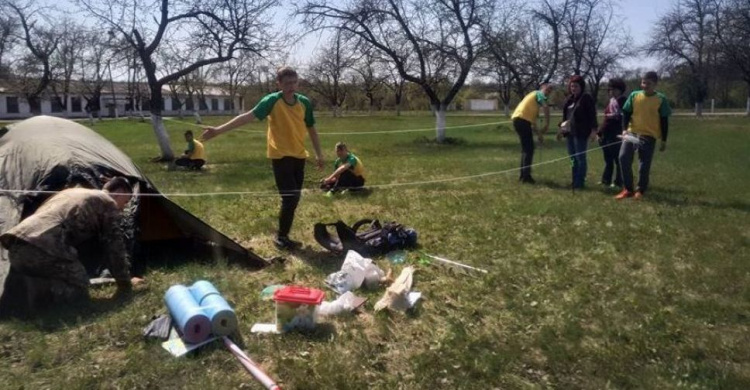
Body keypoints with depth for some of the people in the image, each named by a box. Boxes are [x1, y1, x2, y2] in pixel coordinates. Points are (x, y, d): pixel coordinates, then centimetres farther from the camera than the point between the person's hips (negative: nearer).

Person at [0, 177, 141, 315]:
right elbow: (114, 248, 12)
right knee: (79, 289, 8)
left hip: (16, 246, 8)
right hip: (44, 249, -8)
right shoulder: (108, 203, 11)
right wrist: (125, 283, 24)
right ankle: (32, 289, -18)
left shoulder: (71, 192, 35)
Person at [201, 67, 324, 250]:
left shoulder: (305, 102, 1)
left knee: (294, 198, 9)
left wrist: (318, 153, 15)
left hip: (299, 156, 5)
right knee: (290, 198, -10)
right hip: (280, 156, -5)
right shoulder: (272, 100, -12)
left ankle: (283, 235, 24)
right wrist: (219, 129, -31)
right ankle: (281, 237, 8)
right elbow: (248, 116, -22)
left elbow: (311, 128, 14)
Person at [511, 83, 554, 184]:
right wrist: (547, 124, -12)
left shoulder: (534, 97, 31)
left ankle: (523, 175, 20)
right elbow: (546, 107, -17)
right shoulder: (539, 94, 4)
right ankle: (526, 176, -8)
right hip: (522, 120, -9)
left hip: (518, 119, 9)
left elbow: (533, 120, 28)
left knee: (526, 149, 17)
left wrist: (539, 134, 22)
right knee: (529, 149, -7)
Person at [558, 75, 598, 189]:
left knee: (580, 158, -5)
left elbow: (592, 115, -12)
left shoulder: (586, 98, -7)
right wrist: (561, 128, 19)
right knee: (573, 158, 12)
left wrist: (593, 129, -19)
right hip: (570, 132, 8)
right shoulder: (569, 99, 15)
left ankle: (580, 182, 0)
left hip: (581, 133, -8)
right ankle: (575, 181, 19)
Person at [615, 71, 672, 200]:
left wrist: (664, 141, 1)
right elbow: (626, 113, 6)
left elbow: (664, 121, 1)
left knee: (644, 165, 1)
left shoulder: (661, 99, -2)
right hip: (632, 133, 2)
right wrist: (624, 129, -9)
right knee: (623, 158, -9)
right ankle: (628, 189, 4)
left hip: (649, 136, -2)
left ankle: (640, 190, 19)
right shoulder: (634, 95, 3)